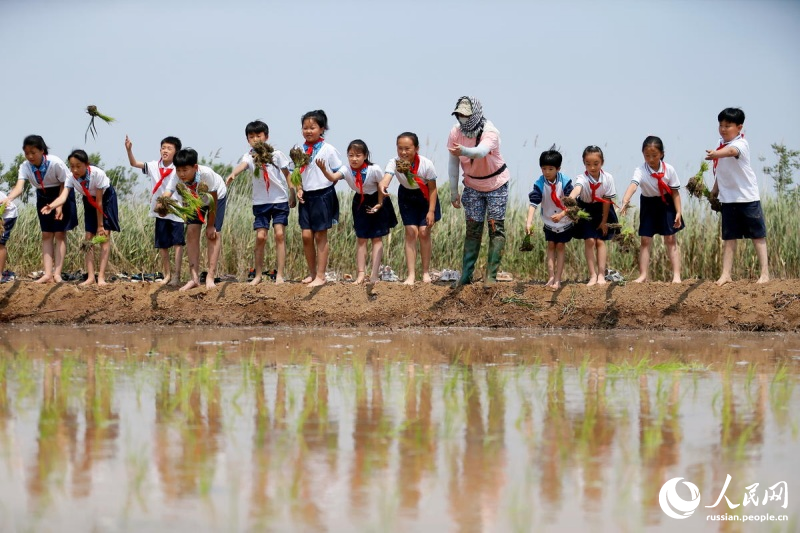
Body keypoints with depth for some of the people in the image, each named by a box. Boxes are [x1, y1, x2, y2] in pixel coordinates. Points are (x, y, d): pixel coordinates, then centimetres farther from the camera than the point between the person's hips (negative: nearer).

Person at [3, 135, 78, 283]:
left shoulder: (55, 163, -29)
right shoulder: (25, 167, -19)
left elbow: (65, 184, -19)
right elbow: (19, 187, -32)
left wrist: (59, 205, -26)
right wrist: (8, 199, -53)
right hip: (43, 197, 5)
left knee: (59, 233, -8)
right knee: (46, 234, 0)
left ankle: (57, 273, -10)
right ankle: (48, 274, -3)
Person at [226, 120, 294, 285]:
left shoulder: (276, 154, -1)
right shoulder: (249, 156, -2)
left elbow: (287, 174, 8)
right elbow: (242, 165, -24)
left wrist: (292, 194, 6)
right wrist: (233, 174, -46)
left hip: (280, 200, -1)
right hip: (260, 202, 1)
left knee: (279, 234, -7)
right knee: (260, 236, -3)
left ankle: (280, 275, -5)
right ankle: (258, 275, 9)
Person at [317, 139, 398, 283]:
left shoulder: (374, 169, -26)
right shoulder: (347, 170, -20)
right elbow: (333, 177, -38)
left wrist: (379, 204, -17)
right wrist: (324, 170, -58)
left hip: (377, 202, -3)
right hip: (360, 203, 3)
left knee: (377, 238, 0)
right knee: (361, 239, 4)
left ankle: (374, 273, 1)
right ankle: (361, 273, 8)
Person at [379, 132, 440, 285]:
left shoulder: (426, 164, -29)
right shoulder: (394, 163, -27)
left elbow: (432, 188, -17)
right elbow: (386, 177, -47)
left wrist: (431, 211, -18)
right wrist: (382, 186, -70)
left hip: (425, 197, -1)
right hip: (407, 196, 1)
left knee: (424, 232, -6)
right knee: (411, 232, -6)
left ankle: (426, 272, 10)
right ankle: (411, 275, -3)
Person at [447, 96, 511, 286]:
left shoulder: (490, 132, -28)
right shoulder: (456, 132, -14)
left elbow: (481, 152, -50)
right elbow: (453, 164, -4)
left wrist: (464, 151, -70)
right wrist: (454, 192, -1)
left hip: (496, 184, -3)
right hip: (472, 185, 3)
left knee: (496, 228, -7)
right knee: (473, 229, 2)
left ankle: (491, 276, -6)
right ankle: (466, 276, 3)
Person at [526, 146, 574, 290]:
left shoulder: (565, 182, -21)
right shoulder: (540, 184, -18)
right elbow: (533, 202, -25)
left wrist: (561, 215, -36)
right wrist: (529, 221, -38)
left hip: (565, 222, -2)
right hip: (549, 222, 2)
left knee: (560, 247, 2)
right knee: (551, 246, 4)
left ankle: (557, 280, 2)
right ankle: (551, 277, 5)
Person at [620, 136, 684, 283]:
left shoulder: (669, 170, -14)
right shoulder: (640, 171, -20)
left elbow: (675, 192, -6)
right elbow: (633, 185, -40)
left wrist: (678, 212, -10)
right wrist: (625, 200, -58)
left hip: (666, 204, 0)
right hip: (649, 205, 0)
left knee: (671, 239, 0)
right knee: (645, 240, 0)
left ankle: (676, 275, 2)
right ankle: (643, 275, 4)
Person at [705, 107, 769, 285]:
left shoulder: (741, 144, -17)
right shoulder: (721, 144, 6)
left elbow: (731, 151, -41)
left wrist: (716, 154, -59)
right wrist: (715, 188, 18)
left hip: (748, 197, -6)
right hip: (728, 199, 6)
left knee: (758, 235, 1)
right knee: (729, 237, 6)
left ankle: (765, 273, 5)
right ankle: (726, 274, 7)